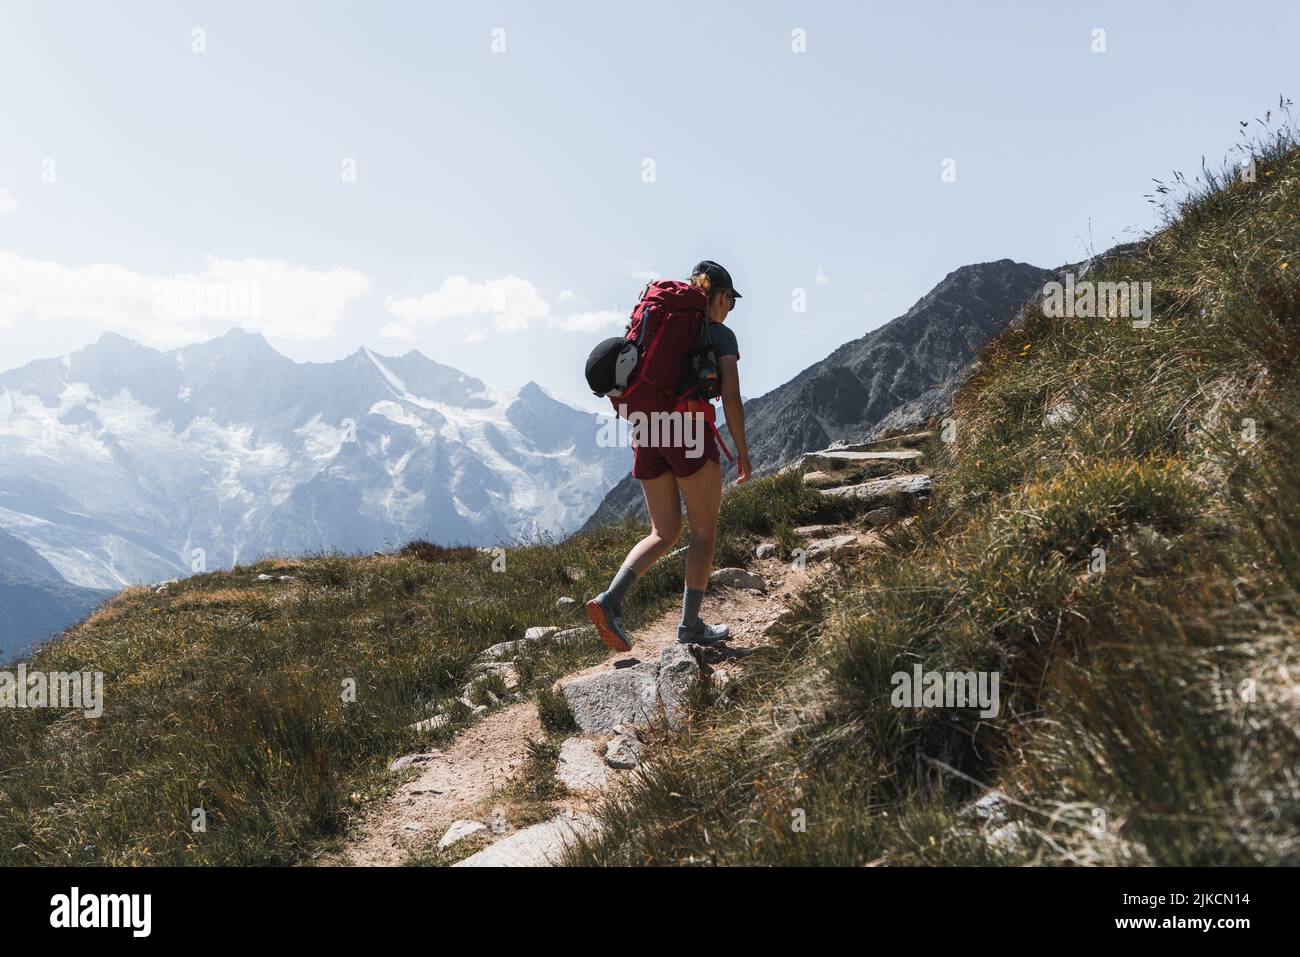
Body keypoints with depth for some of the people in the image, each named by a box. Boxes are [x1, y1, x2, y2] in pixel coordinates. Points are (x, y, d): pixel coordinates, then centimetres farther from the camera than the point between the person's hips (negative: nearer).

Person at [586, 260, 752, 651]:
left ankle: (609, 599, -7)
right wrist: (742, 451, 0)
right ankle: (691, 625, 9)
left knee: (664, 534, 13)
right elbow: (731, 397, -7)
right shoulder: (721, 335, 3)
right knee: (704, 530, 9)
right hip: (689, 432, -6)